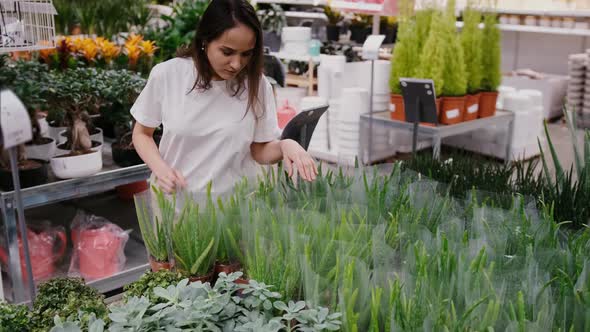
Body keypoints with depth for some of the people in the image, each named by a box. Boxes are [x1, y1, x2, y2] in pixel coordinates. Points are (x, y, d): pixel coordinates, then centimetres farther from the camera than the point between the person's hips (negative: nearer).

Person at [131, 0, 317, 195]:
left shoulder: (256, 84, -6)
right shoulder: (166, 75, -7)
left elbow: (260, 151, 2)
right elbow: (142, 134, 6)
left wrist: (285, 145, -19)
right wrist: (160, 168, -12)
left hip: (233, 201, 1)